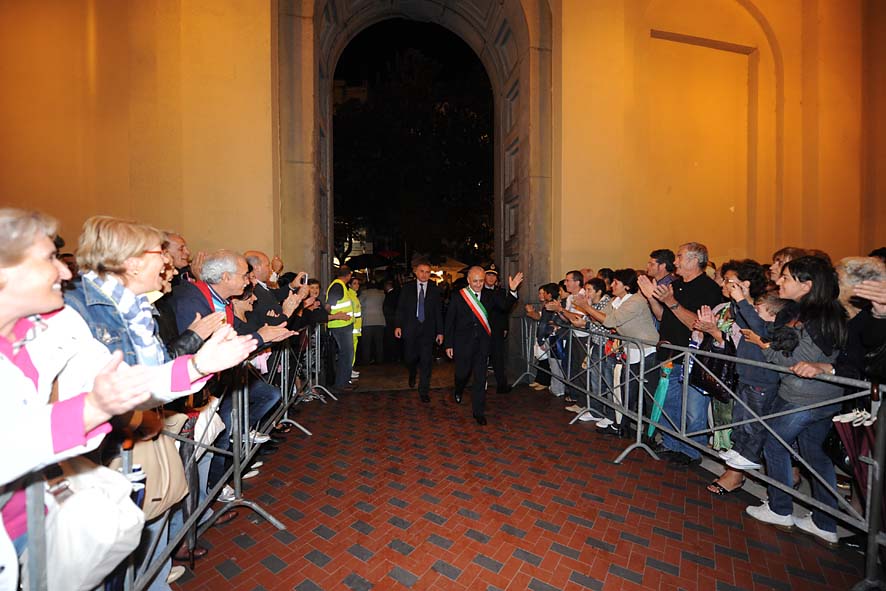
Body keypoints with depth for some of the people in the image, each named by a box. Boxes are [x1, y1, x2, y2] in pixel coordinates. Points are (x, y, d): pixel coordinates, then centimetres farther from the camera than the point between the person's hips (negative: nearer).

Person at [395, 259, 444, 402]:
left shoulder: (434, 289, 2)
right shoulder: (407, 288, 3)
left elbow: (438, 312, 2)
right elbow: (400, 308, 3)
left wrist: (440, 332, -1)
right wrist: (398, 326, -6)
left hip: (428, 329, 0)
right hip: (410, 328, 1)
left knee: (426, 360, -1)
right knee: (410, 357, 8)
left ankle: (424, 390, 14)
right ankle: (412, 374, 43)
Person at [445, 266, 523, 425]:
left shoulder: (489, 296, 3)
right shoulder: (458, 297, -4)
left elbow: (505, 306, -8)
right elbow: (449, 321, -3)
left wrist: (512, 291, -25)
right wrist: (448, 345, -4)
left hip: (482, 343, 2)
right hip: (463, 343, -1)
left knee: (480, 378, 6)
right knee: (463, 373, 11)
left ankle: (479, 412, 22)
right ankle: (458, 391, 47)